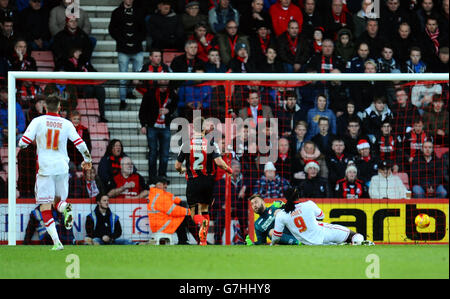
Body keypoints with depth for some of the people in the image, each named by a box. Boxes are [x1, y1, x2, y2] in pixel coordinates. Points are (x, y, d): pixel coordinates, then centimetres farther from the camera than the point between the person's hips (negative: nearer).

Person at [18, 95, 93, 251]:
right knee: (58, 200, 20)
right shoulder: (66, 124, 3)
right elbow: (80, 143, 3)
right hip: (62, 167, 3)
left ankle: (56, 242, -16)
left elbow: (23, 142, -7)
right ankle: (65, 207, -19)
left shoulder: (37, 121, -3)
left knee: (45, 207, -1)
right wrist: (87, 159, 20)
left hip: (45, 168, -3)